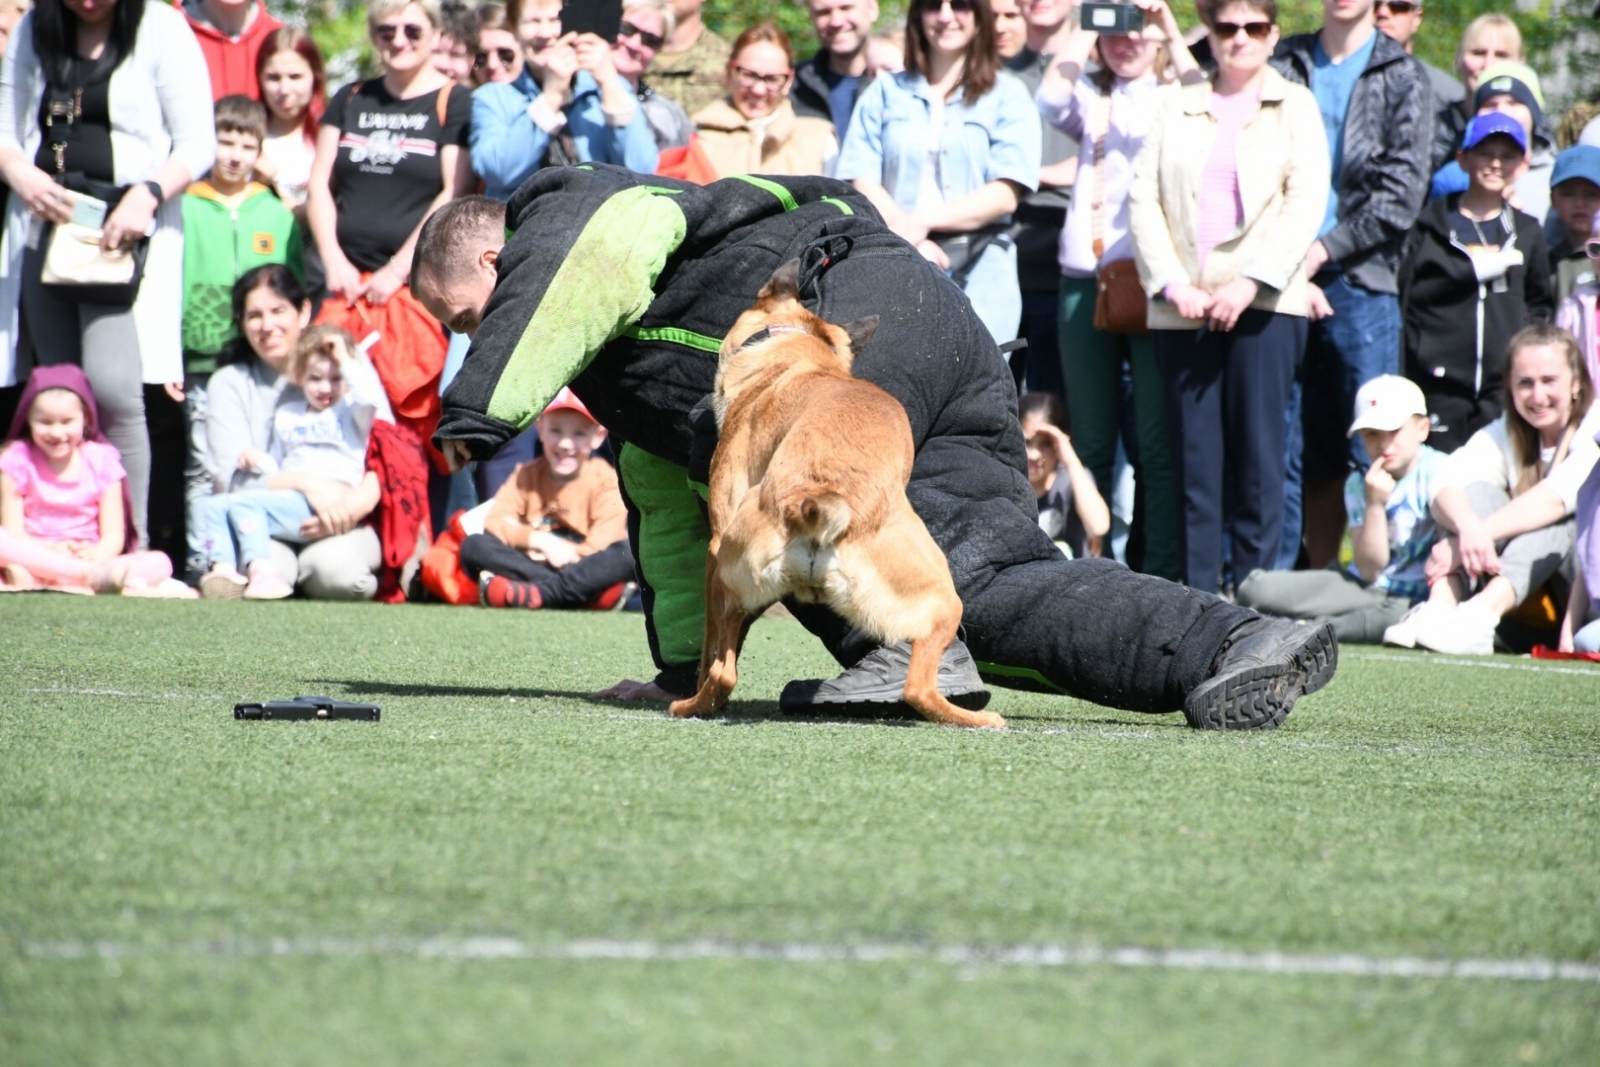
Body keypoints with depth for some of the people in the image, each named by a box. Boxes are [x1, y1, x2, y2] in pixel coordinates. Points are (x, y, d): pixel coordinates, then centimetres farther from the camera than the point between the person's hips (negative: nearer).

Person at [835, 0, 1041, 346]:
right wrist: (908, 240, -12)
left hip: (978, 276, -1)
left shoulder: (1006, 96, 9)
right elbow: (862, 183, 5)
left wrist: (923, 221, -13)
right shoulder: (885, 93, 15)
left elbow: (1006, 194, -2)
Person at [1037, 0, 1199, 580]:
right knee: (1091, 440, 7)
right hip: (1085, 278, 3)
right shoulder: (1089, 96, 16)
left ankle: (1164, 576, -4)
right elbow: (1052, 104, -5)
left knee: (1158, 443, -5)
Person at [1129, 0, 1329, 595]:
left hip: (1263, 302, -2)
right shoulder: (1178, 109, 16)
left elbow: (1306, 202, -2)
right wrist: (1172, 284, -6)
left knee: (1258, 456, -7)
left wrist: (1251, 282, -13)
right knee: (1194, 458, -1)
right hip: (1183, 306, 2)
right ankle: (1197, 596, 1)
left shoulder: (1294, 107, 10)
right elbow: (1143, 199, 8)